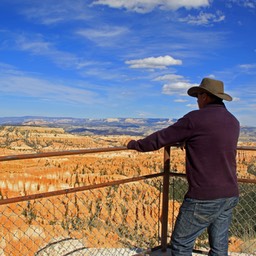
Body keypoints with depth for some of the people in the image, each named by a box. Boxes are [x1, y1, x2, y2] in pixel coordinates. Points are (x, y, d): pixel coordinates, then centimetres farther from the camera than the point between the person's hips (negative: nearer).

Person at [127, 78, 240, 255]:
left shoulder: (195, 118, -12)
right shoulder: (234, 122, 10)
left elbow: (160, 138, -5)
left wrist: (135, 144, 11)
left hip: (204, 198, -7)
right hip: (229, 196, 8)